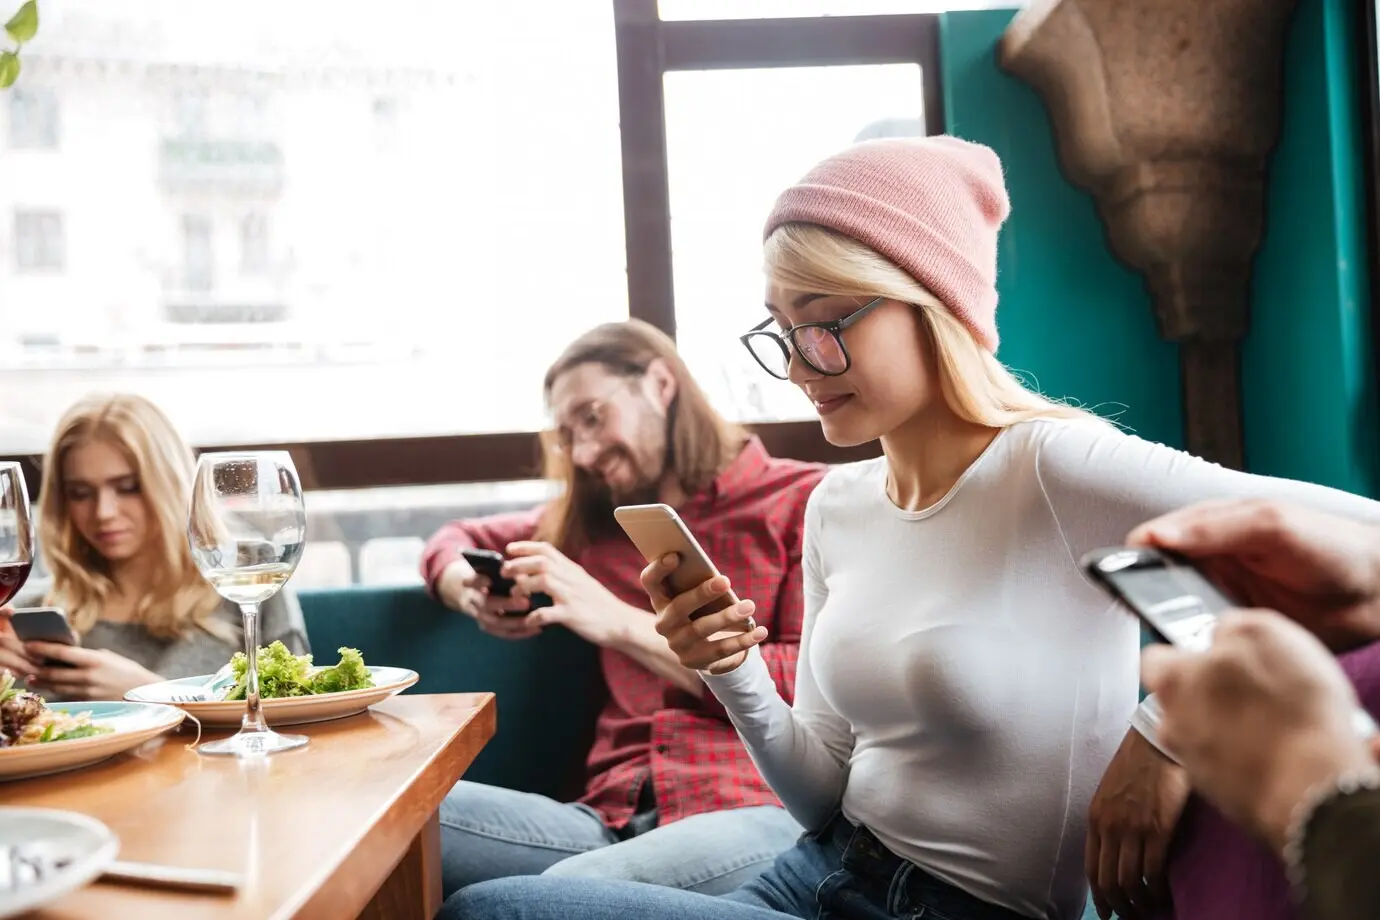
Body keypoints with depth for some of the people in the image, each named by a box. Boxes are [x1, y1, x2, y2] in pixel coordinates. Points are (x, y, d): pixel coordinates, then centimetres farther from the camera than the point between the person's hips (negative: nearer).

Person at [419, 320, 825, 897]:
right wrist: (471, 592, 8)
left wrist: (626, 625, -9)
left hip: (752, 811, -5)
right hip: (612, 816, 5)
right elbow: (454, 541, 34)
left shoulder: (802, 499, 6)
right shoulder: (594, 521, 22)